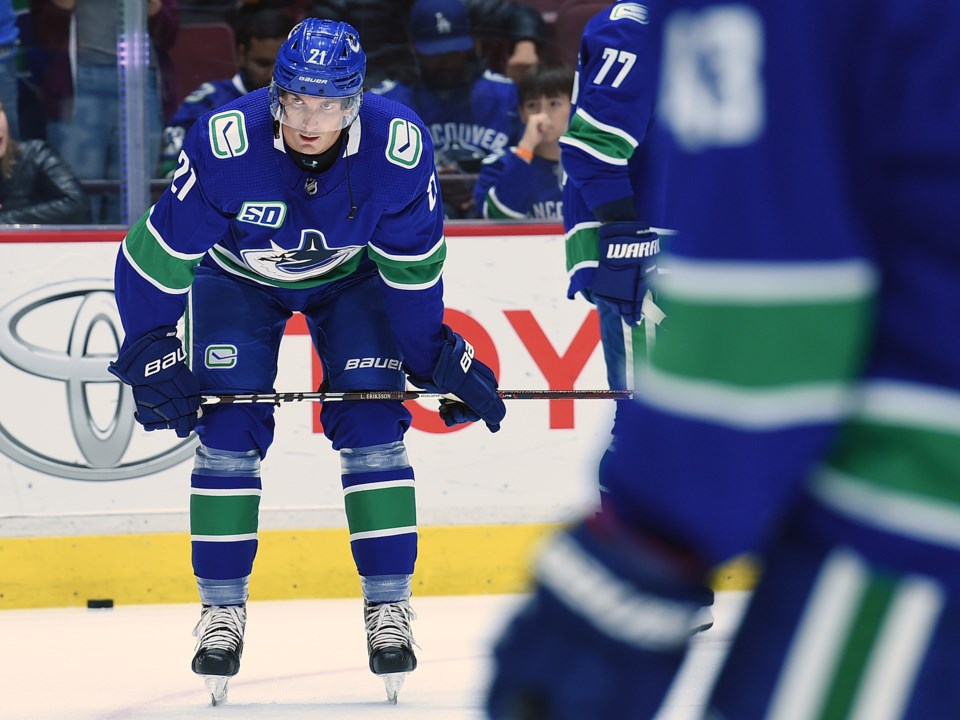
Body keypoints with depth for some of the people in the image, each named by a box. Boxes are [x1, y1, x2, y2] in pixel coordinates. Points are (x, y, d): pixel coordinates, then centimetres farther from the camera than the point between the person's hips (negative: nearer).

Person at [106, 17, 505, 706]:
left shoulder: (399, 147, -32)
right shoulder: (225, 143, -36)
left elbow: (412, 267, -15)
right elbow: (156, 253, -23)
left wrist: (439, 355, -10)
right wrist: (150, 353, -22)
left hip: (350, 276, 1)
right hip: (238, 279, -1)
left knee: (372, 425, -10)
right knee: (228, 431, -10)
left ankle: (389, 606, -1)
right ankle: (222, 610, 2)